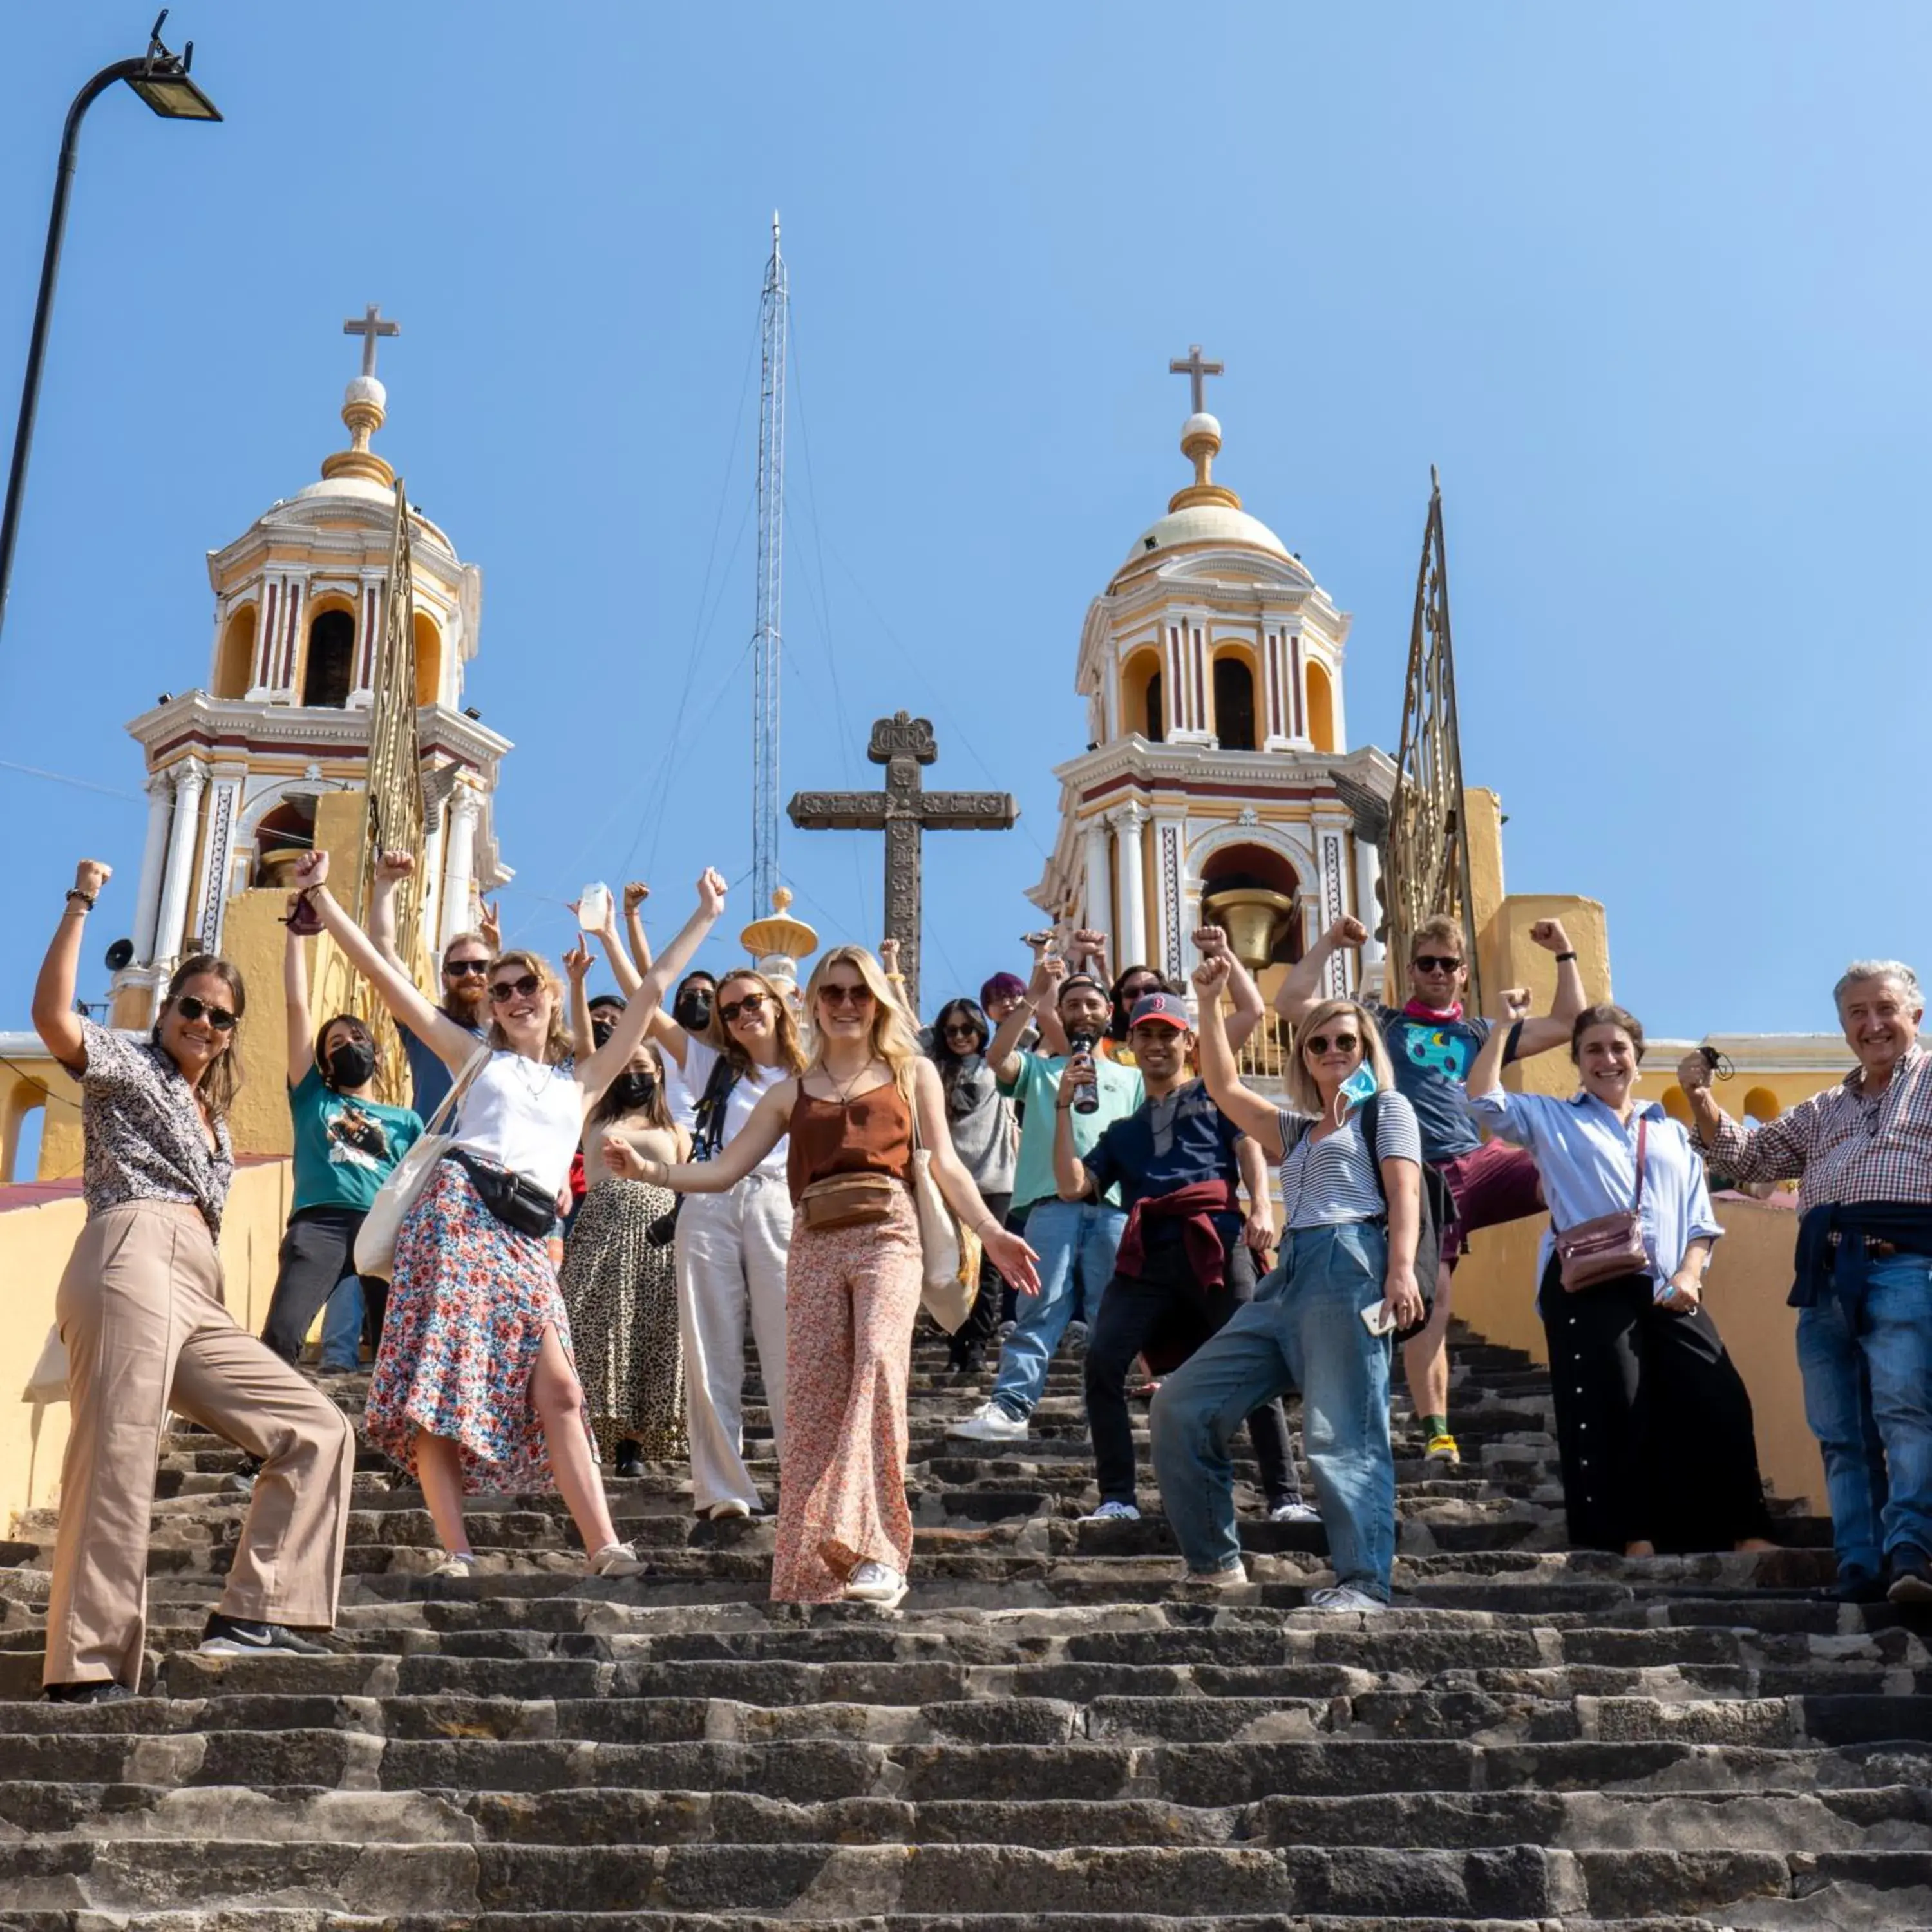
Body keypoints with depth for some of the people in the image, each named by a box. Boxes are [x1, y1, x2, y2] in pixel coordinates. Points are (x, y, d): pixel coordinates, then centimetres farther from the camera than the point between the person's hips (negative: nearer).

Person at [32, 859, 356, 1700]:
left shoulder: (213, 1116, 32)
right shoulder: (129, 1064, 11)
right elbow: (52, 1016, -8)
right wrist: (81, 904, -5)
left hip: (197, 1302, 8)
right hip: (132, 1261, -8)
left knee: (319, 1429, 1)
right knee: (118, 1461, -18)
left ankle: (250, 1613, -5)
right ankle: (89, 1669, -20)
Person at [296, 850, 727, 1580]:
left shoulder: (583, 1078, 23)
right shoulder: (476, 1059, 18)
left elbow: (649, 992, 24)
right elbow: (386, 977, 13)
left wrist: (705, 918, 25)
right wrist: (321, 898, 9)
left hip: (524, 1238, 2)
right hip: (457, 1208, -2)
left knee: (556, 1390, -7)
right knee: (437, 1377, -13)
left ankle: (602, 1544, -13)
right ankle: (456, 1549, -15)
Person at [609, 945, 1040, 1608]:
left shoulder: (913, 1072, 17)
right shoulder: (790, 1092, 22)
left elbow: (944, 1163, 9)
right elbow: (724, 1169, 17)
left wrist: (991, 1233, -5)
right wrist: (648, 1170, 2)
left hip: (886, 1234, -3)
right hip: (815, 1244, 3)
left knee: (878, 1362, -27)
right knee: (813, 1400, -5)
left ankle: (875, 1550, -34)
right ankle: (815, 1569, -2)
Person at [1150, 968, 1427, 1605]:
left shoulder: (1386, 1107, 11)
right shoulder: (1298, 1130, 29)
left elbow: (1404, 1196, -3)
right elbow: (1224, 1088, 27)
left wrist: (1401, 1270, -18)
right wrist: (1209, 1003, 23)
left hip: (1348, 1266, -8)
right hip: (1289, 1279, 8)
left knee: (1342, 1435, -15)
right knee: (1180, 1408, 1)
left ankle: (1364, 1582, -13)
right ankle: (1214, 1561, 6)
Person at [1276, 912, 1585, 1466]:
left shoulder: (1479, 1033, 23)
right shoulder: (1381, 1022, 17)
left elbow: (1571, 1024, 23)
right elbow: (1290, 1003, 9)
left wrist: (1564, 953, 20)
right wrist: (1330, 942, 9)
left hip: (1480, 1162, 2)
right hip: (1420, 1177, -2)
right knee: (1429, 1298, -9)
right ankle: (1436, 1432, -6)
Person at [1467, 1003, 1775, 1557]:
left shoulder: (1671, 1133, 24)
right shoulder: (1552, 1120, 16)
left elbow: (1700, 1221, 18)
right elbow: (1484, 1102, 1)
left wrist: (1689, 1275, -1)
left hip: (1669, 1296, 3)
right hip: (1591, 1292, -3)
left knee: (1721, 1404, -7)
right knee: (1615, 1413, -8)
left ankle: (1748, 1536, -1)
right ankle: (1635, 1541, -1)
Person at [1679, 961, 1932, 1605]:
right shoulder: (1825, 1110, 29)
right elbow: (1750, 1155, 28)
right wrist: (1702, 1102, 13)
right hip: (1825, 1278, 6)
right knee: (1841, 1432, 2)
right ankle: (1861, 1567, 4)